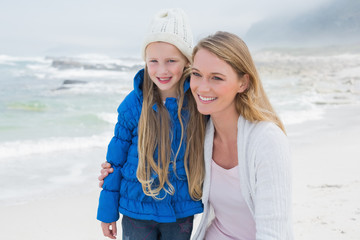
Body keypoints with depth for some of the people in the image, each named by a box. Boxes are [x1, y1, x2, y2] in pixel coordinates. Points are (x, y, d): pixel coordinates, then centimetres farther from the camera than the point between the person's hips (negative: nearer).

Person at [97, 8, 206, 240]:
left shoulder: (199, 101, -10)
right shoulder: (134, 104, -13)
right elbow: (116, 160, -3)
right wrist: (107, 211, 1)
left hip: (182, 213, 1)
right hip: (137, 213, -1)